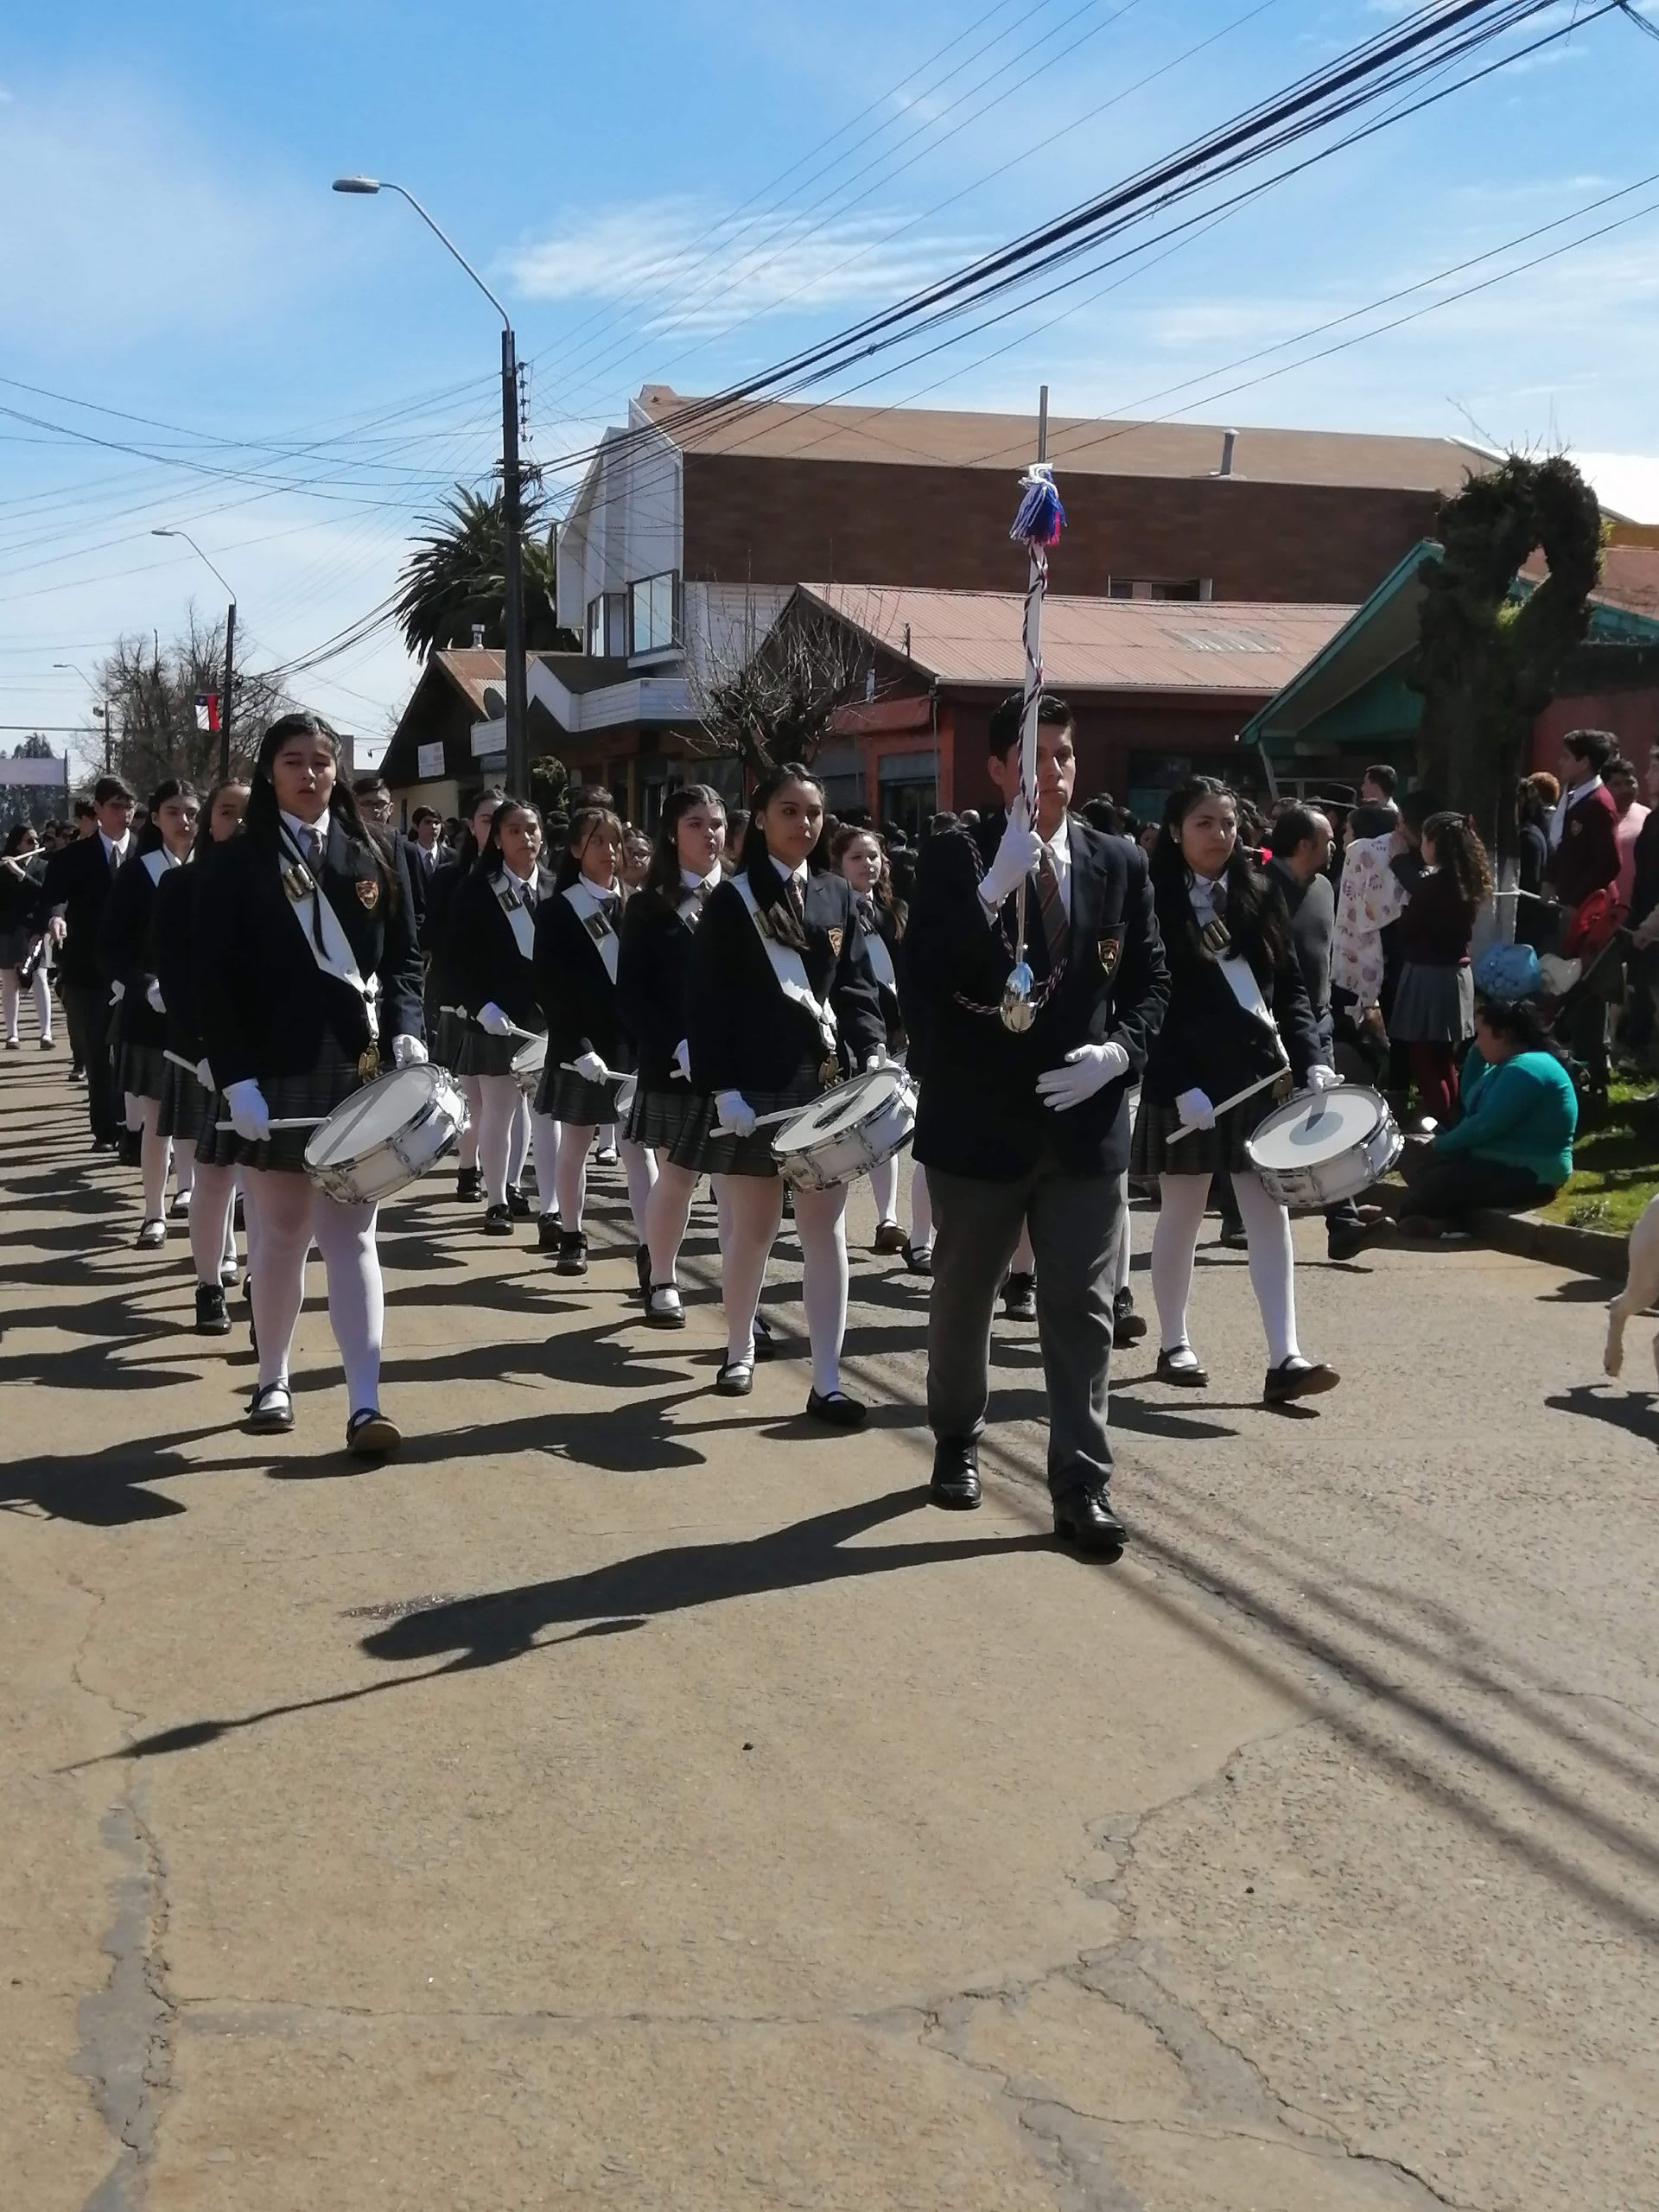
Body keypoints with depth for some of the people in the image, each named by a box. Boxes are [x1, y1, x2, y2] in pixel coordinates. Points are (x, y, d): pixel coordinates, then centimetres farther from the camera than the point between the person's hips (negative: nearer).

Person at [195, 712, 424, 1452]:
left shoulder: (376, 857, 8)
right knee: (279, 1233, 8)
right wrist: (236, 1077, -13)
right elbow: (216, 982, -4)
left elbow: (404, 959, 10)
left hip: (359, 1069, 1)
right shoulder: (235, 864, 1)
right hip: (273, 1072, -1)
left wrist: (406, 1031, -9)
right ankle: (273, 1381, 25)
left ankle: (365, 1404, -7)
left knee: (351, 1234, -1)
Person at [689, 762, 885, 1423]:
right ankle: (739, 1349, 29)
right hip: (758, 1087, -3)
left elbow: (858, 988, 8)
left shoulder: (838, 896, 10)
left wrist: (871, 1055, -8)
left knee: (825, 1231, 1)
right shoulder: (731, 900, 0)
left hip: (828, 1084, 3)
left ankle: (826, 1382, 3)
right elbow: (709, 1004, -5)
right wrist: (721, 1088, -13)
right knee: (752, 1227, 7)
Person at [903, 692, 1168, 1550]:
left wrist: (1119, 1052, -10)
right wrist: (996, 887, -28)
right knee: (961, 1298, 15)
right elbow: (922, 981, -18)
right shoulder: (955, 859, -6)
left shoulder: (1119, 863, 4)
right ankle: (956, 1444, 37)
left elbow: (1149, 979, 9)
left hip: (1086, 1119, 1)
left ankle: (1082, 1488, 5)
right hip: (979, 1121, -1)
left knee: (1082, 1313, 0)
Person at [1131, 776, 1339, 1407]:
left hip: (1260, 1074, 4)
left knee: (1269, 1214, -2)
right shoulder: (1155, 903, -7)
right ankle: (1174, 1345, 23)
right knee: (1181, 1215, 8)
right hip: (1187, 1081, -4)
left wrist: (1310, 1060, -4)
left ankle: (1284, 1360, -4)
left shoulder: (1260, 894, 7)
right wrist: (1183, 1087, -18)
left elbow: (1290, 988, 9)